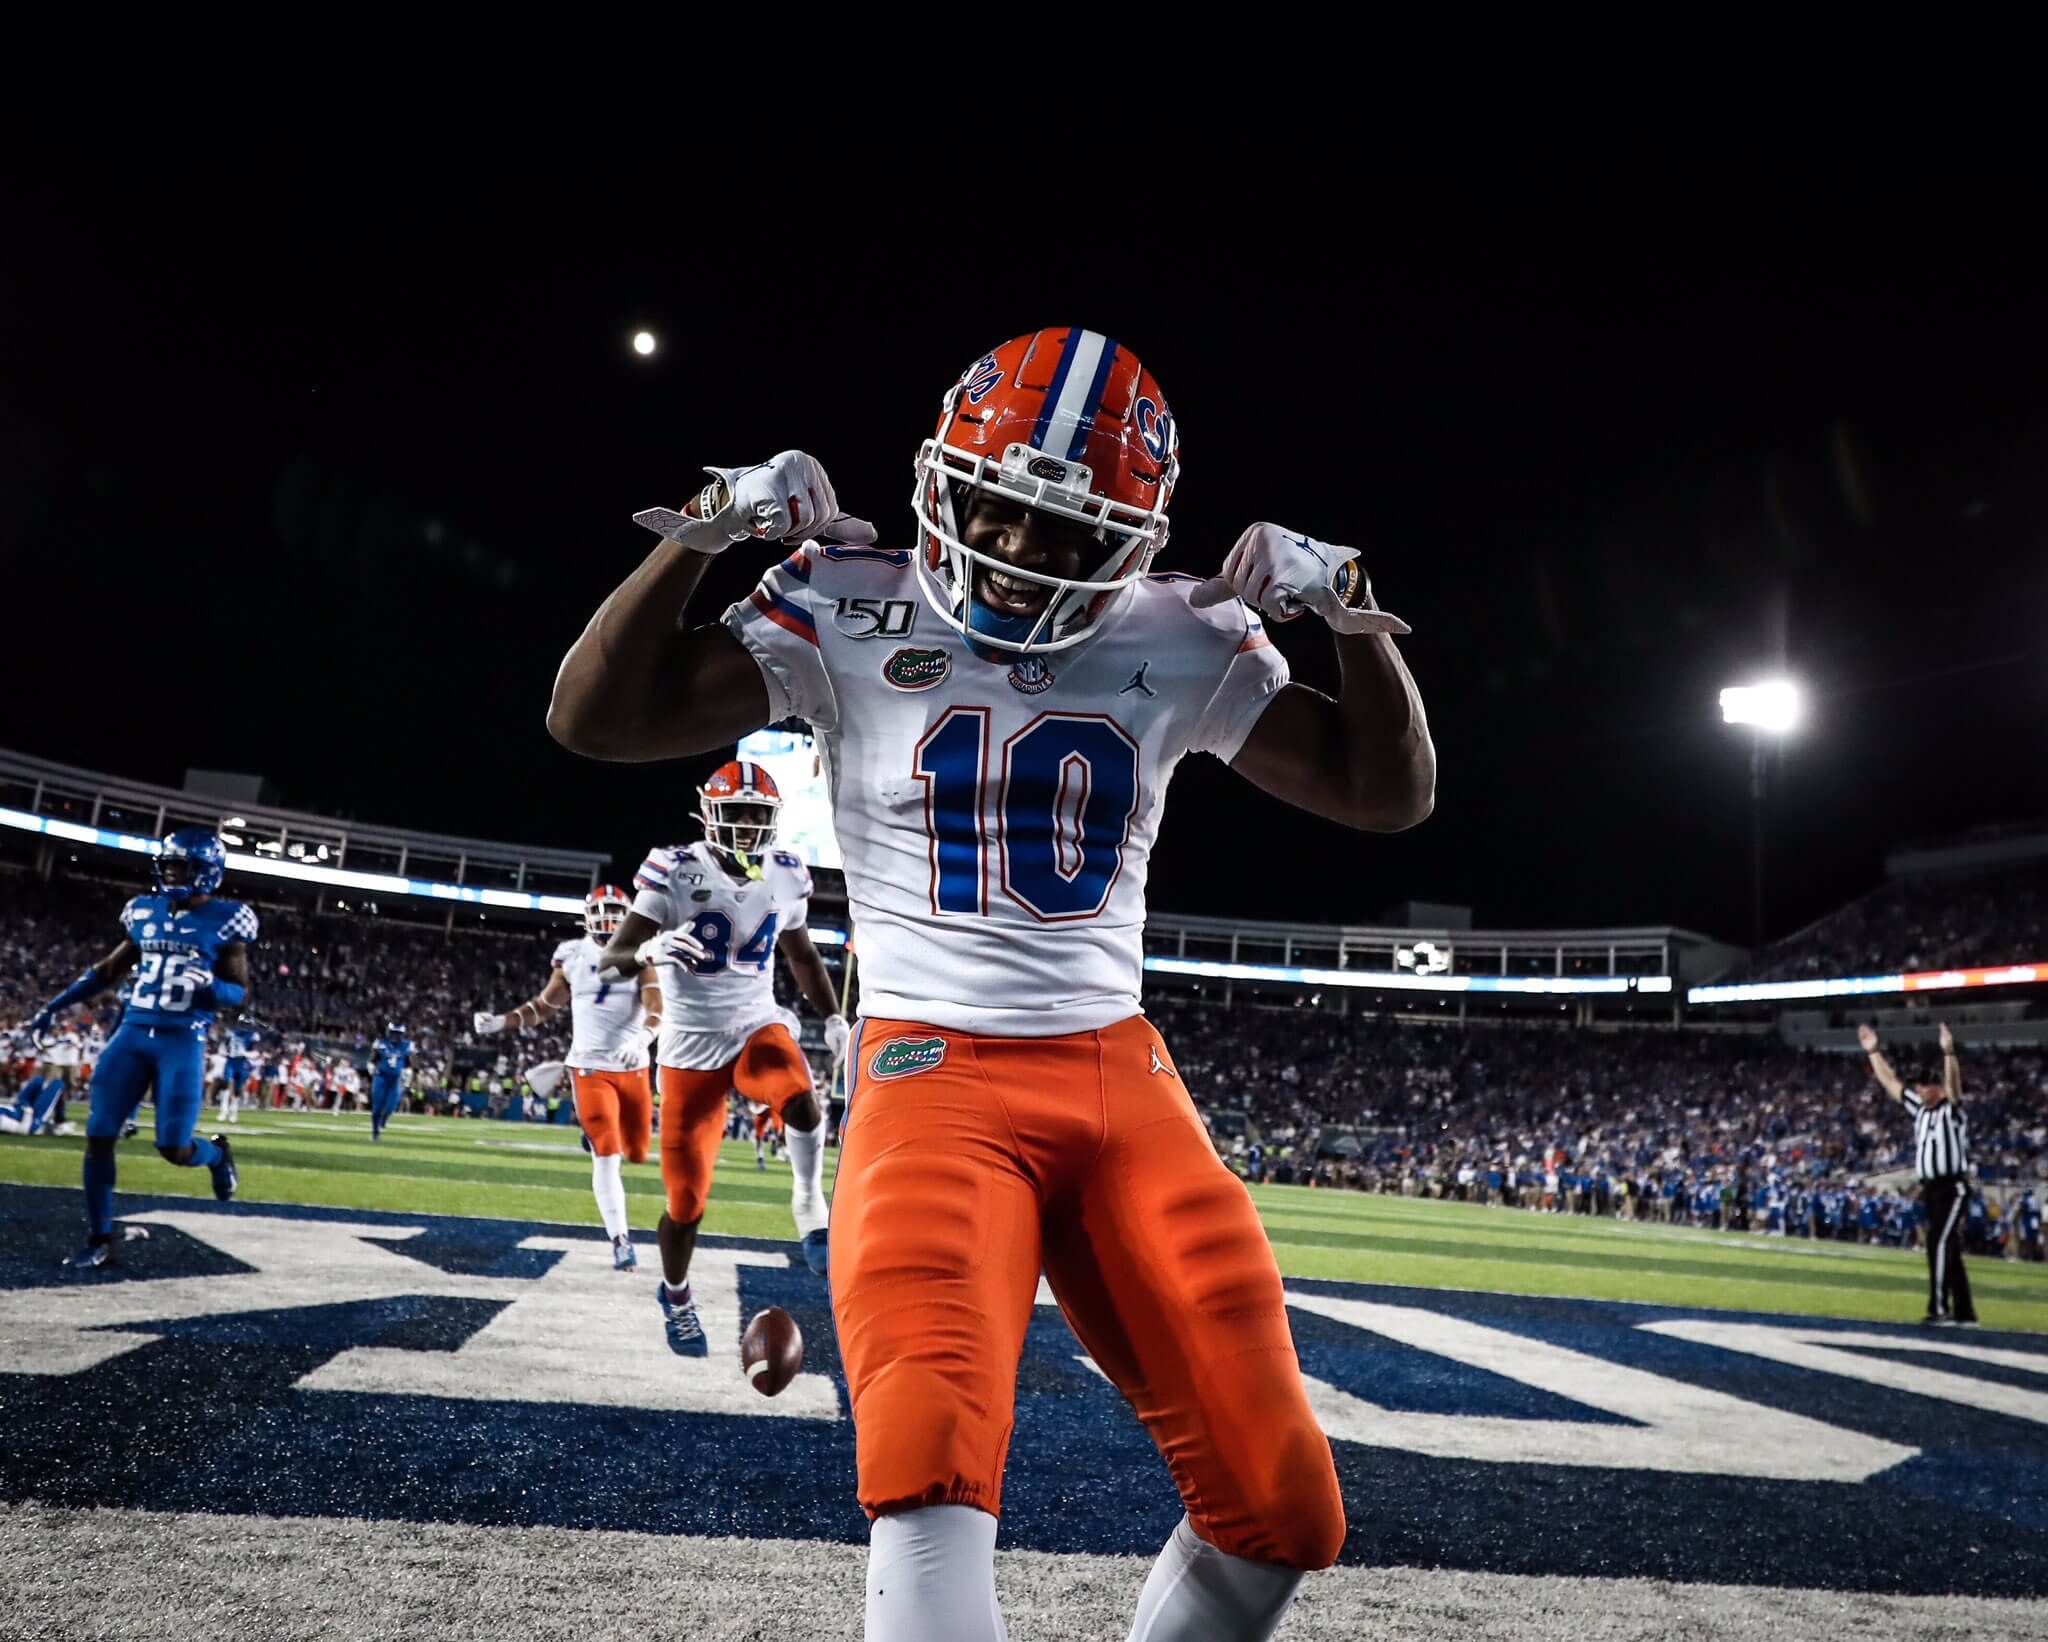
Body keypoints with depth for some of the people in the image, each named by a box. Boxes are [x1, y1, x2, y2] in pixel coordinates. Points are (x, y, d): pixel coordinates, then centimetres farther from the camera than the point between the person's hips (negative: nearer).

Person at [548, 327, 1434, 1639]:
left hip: (1126, 1083, 3)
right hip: (937, 1078, -3)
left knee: (1282, 1508, 1)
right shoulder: (851, 614, 0)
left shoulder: (1181, 645, 6)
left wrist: (1347, 606, -2)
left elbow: (1391, 794, 11)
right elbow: (596, 718, -1)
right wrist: (707, 531, -9)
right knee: (934, 1465, -28)